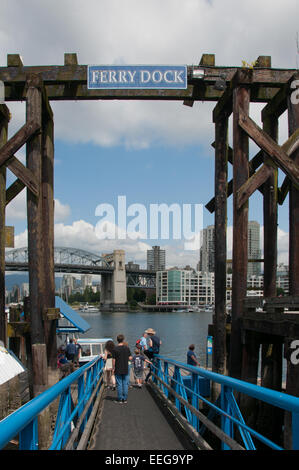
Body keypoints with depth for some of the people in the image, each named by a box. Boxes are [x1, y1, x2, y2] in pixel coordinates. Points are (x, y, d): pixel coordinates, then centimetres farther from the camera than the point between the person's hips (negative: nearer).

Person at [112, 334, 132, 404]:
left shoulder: (115, 349, -10)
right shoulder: (127, 348, -3)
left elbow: (113, 360, -9)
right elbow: (130, 358, 0)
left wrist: (113, 368, 0)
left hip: (118, 370, -2)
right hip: (126, 369, 2)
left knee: (119, 384, 4)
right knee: (125, 384, 8)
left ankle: (120, 399, 8)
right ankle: (125, 399, 11)